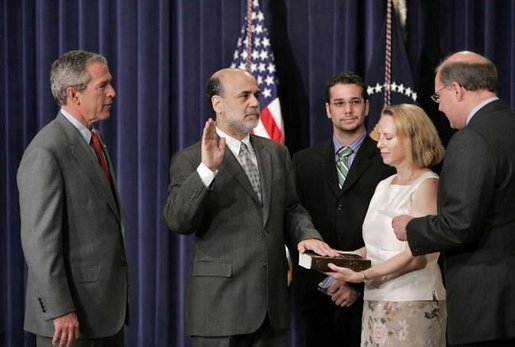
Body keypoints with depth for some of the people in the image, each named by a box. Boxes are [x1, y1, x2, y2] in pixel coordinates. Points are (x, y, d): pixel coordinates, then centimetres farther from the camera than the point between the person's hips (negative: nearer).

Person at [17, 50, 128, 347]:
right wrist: (60, 311, -21)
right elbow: (39, 240, -19)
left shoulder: (91, 141, 14)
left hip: (108, 310, 9)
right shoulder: (46, 152, -15)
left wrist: (119, 300, 17)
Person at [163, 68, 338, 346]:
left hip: (272, 302, 5)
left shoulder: (276, 153, 12)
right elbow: (177, 221, -15)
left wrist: (307, 235, -4)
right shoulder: (190, 160, -4)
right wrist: (206, 169, -26)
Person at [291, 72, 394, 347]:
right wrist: (325, 279, -2)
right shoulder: (304, 161, 10)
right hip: (316, 291, 3)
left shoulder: (387, 160, 0)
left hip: (368, 294, -2)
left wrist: (358, 284, -8)